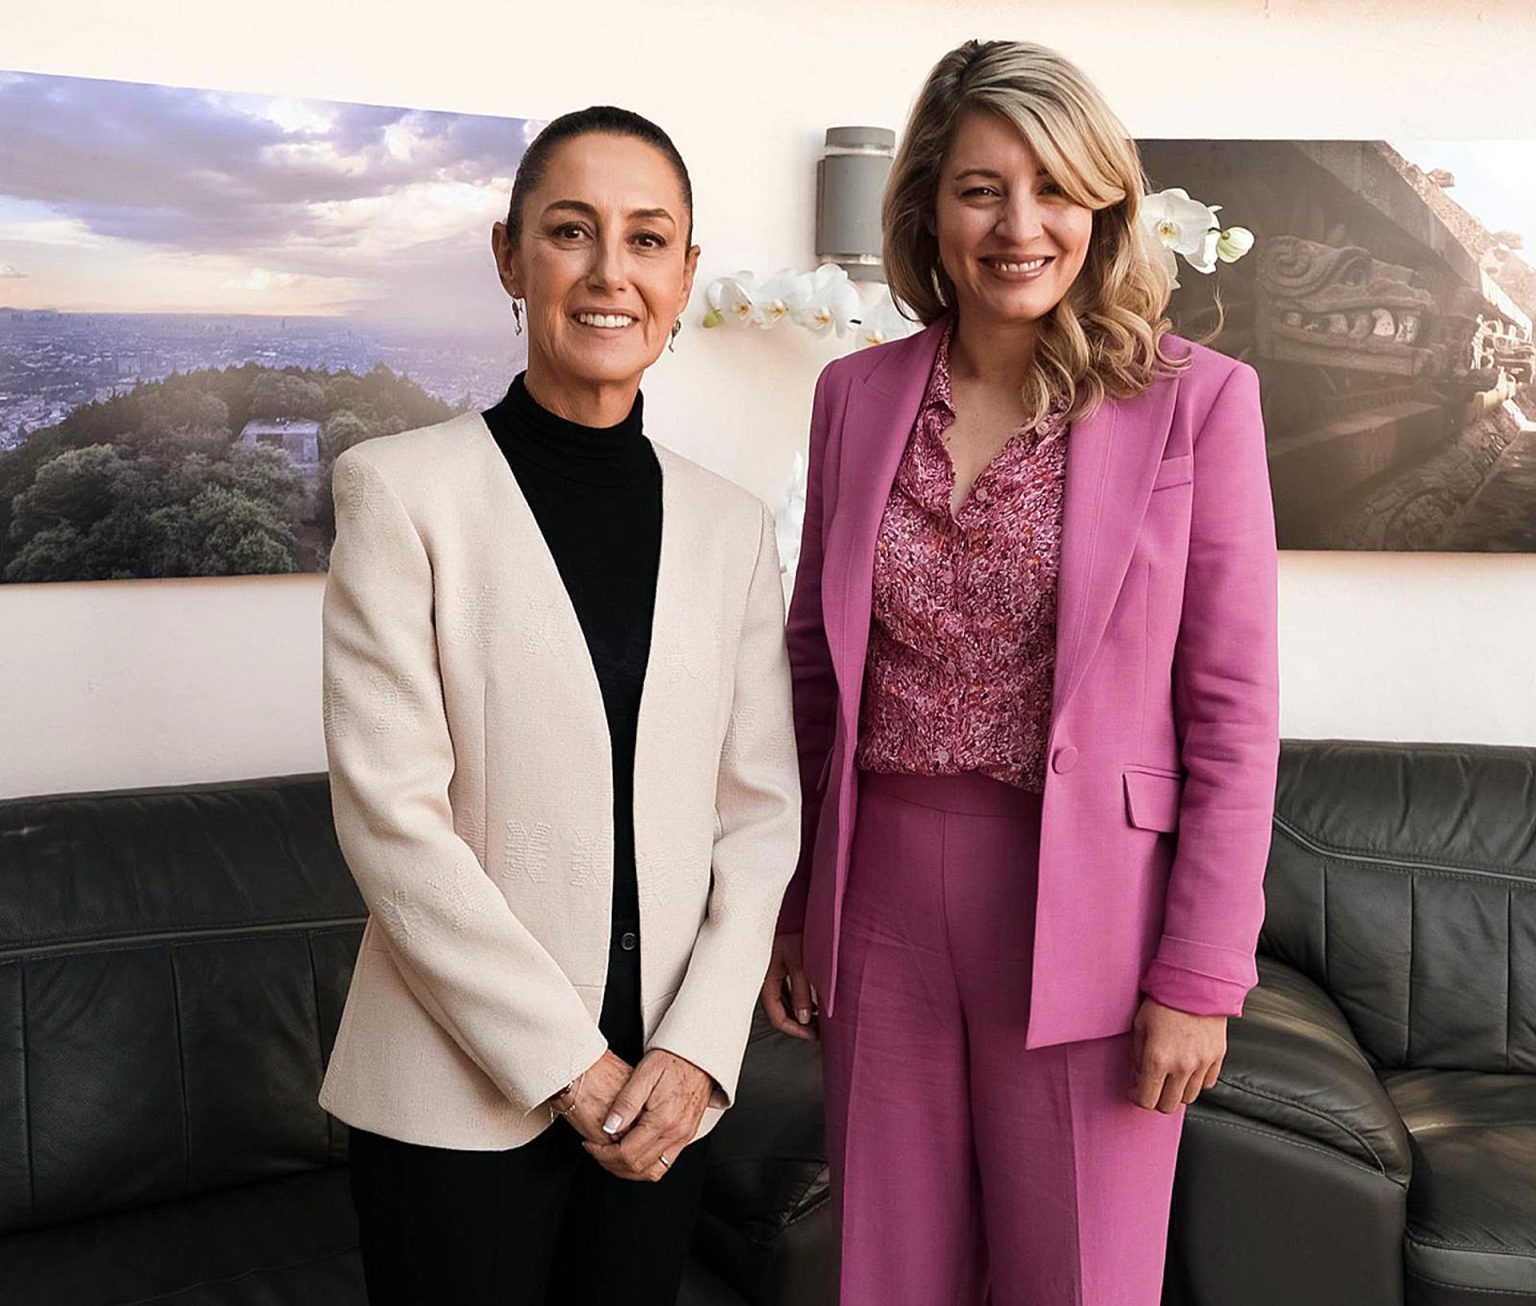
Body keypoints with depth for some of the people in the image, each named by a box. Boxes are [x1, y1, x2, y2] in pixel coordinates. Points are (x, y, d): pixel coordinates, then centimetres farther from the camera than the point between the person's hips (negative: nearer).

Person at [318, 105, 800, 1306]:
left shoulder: (731, 526, 5)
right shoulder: (402, 489, -7)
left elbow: (761, 811, 4)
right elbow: (390, 813, -12)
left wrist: (697, 1047, -7)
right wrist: (568, 1067, -12)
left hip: (668, 1086, 4)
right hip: (460, 1094, -3)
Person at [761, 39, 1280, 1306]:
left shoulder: (1195, 399, -6)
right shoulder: (858, 394, 5)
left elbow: (1233, 714, -6)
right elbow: (817, 672, 10)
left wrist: (1198, 976, -9)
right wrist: (792, 905, 10)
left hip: (1084, 912, -3)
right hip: (881, 899, 3)